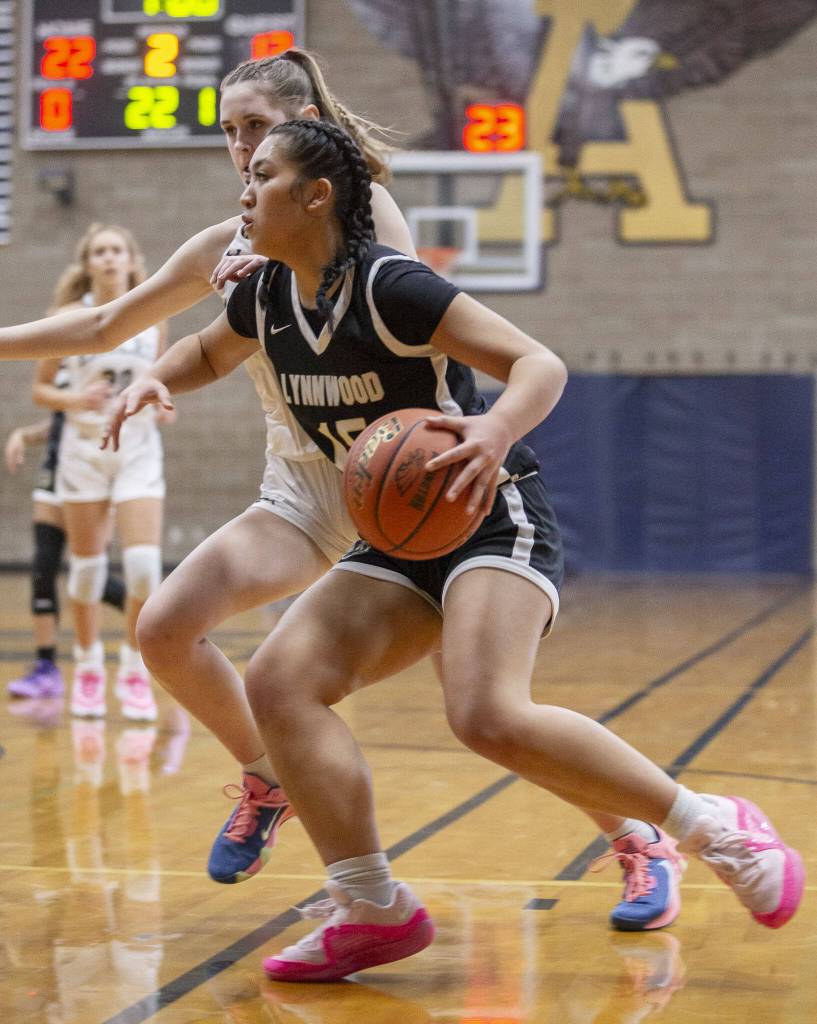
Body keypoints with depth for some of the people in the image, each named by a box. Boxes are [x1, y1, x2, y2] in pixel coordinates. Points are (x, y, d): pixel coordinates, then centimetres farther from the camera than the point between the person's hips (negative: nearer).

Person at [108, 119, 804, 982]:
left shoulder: (387, 286, -18)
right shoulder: (267, 296, 5)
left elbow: (542, 364, -22)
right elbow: (207, 356, 27)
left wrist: (498, 431, -43)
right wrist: (154, 381, 4)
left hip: (494, 520, -8)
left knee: (489, 716, -29)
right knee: (280, 680, -10)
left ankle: (714, 828, -14)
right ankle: (373, 909, -6)